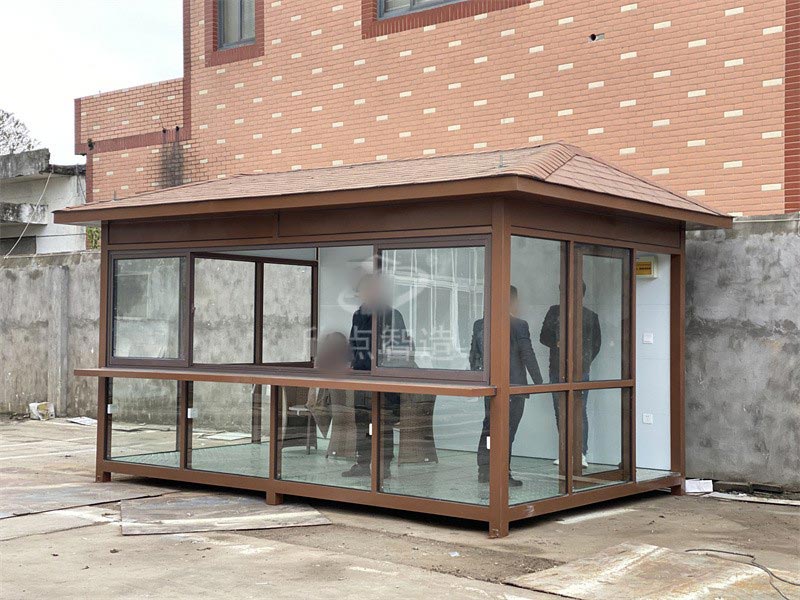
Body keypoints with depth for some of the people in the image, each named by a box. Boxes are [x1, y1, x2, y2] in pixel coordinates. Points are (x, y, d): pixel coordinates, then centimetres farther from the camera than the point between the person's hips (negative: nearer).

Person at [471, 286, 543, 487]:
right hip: (513, 386, -5)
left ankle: (484, 470, 15)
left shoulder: (480, 325, 4)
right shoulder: (519, 325, -12)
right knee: (507, 430, 0)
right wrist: (538, 382, -1)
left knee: (488, 427, 15)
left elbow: (473, 355, 10)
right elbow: (528, 356, -10)